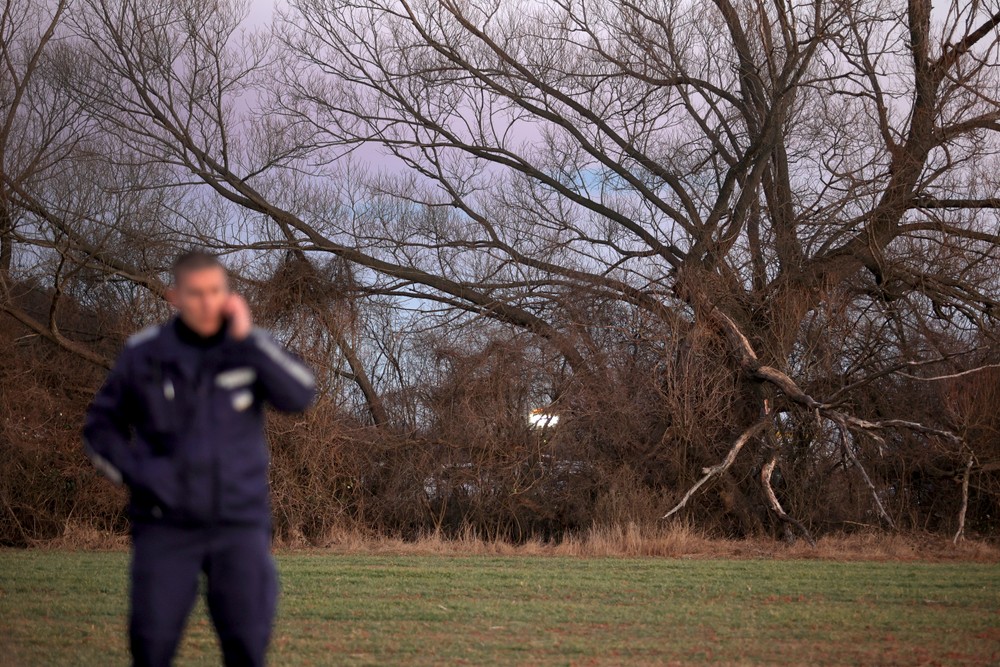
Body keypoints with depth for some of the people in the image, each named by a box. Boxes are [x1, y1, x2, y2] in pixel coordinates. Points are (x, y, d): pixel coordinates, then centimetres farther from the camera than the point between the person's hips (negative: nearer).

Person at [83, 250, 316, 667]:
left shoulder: (250, 347, 1)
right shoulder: (143, 354, 0)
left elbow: (301, 396, -15)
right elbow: (101, 426, 10)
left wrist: (247, 339, -19)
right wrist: (135, 473, -7)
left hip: (239, 524, 0)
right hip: (165, 526, 0)